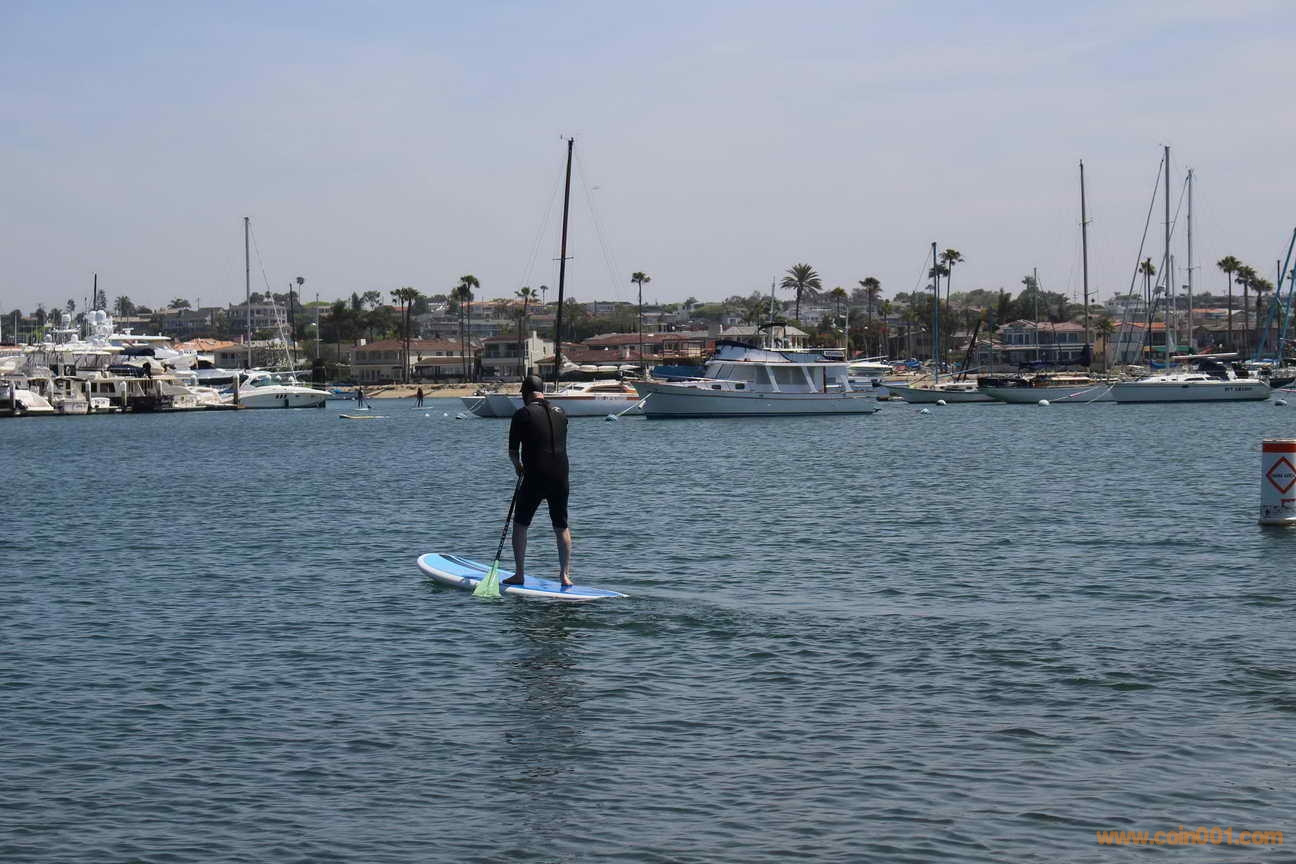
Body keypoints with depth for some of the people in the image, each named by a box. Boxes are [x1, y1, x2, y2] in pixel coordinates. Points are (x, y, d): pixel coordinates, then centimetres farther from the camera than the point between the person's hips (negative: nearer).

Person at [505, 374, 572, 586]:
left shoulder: (523, 414, -6)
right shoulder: (561, 413, 8)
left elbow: (513, 450, -3)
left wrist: (518, 465, 17)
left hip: (534, 477, -4)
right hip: (561, 477, 4)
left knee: (520, 524, 10)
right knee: (562, 527, 13)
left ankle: (519, 574, 8)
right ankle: (565, 574, 10)